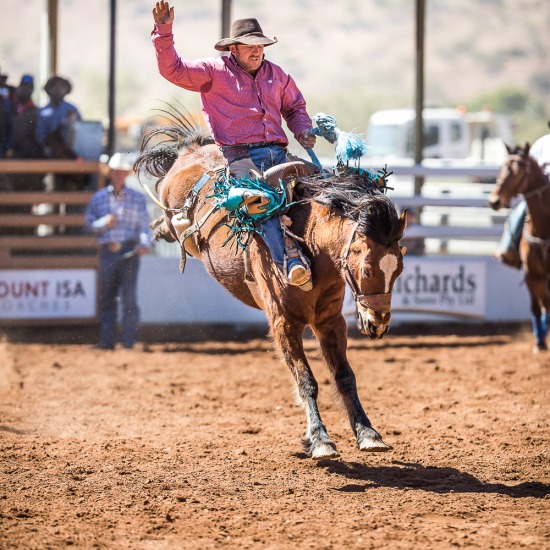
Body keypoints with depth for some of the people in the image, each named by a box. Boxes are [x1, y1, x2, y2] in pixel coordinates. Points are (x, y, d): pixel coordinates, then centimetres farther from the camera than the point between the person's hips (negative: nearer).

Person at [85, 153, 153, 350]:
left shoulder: (137, 198, 6)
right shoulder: (98, 198, 9)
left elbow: (144, 225, 3)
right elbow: (89, 223, 11)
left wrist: (145, 243, -15)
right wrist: (104, 223, -10)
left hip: (130, 252, -2)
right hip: (107, 251, 2)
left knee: (129, 295, -6)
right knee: (106, 297, 4)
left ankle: (129, 341, -3)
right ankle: (106, 341, 8)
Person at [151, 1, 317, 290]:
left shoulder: (276, 74, 22)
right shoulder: (215, 71, 8)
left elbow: (295, 108, 35)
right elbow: (173, 70, 0)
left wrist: (303, 130, 13)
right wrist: (163, 32, -11)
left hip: (278, 151, 5)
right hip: (241, 155, -5)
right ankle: (289, 263, -43)